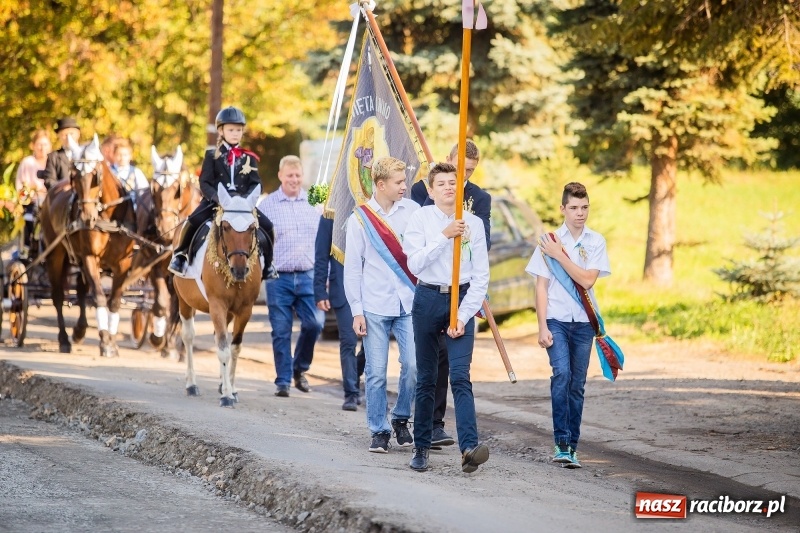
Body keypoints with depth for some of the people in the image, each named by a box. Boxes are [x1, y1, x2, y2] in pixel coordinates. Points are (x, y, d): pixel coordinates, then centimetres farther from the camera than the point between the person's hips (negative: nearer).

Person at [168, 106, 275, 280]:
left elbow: (256, 184, 4)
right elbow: (205, 183, -2)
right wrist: (217, 198, -20)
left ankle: (267, 264, 4)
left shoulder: (249, 158, 10)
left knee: (267, 226, -16)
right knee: (193, 222, -27)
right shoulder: (212, 156, 6)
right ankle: (180, 255, -6)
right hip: (215, 202, -2)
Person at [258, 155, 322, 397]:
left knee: (313, 325, -6)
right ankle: (283, 381, 11)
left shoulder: (313, 203, 8)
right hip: (279, 277, -2)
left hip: (308, 276, 2)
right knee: (281, 332, 1)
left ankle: (300, 368, 17)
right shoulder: (267, 205, 1)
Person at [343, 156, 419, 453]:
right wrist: (357, 311, -1)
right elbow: (352, 269, 3)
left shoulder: (413, 211, 4)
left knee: (414, 366, -8)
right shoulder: (359, 219, 1)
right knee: (376, 373, 0)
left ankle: (401, 418, 14)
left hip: (409, 304, 1)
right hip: (374, 307, -1)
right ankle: (379, 431, 12)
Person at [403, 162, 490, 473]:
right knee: (426, 378, 8)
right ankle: (421, 447, 17)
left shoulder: (473, 223, 2)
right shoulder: (420, 219, 0)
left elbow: (481, 275, 2)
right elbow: (415, 264, -11)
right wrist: (444, 236, -18)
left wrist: (464, 316, -6)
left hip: (462, 299, 0)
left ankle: (469, 448, -24)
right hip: (428, 299, 0)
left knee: (460, 377, -12)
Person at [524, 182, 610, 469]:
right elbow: (541, 286, 0)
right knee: (561, 373, -21)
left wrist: (560, 255, -12)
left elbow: (587, 280, -8)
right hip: (556, 319, -2)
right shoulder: (549, 241, 0)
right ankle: (561, 443, -20)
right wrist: (542, 327, -6)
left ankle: (572, 447, 13)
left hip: (583, 322, 2)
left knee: (577, 384, 5)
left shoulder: (596, 242, 4)